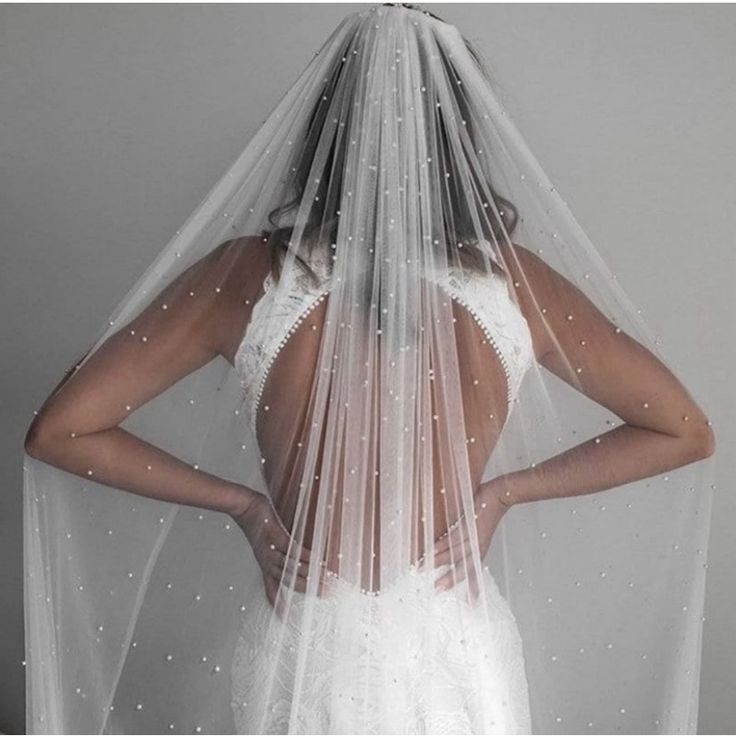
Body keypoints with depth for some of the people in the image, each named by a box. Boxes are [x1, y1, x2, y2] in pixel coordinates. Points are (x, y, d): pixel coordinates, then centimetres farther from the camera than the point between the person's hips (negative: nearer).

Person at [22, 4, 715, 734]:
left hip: (303, 655, 0)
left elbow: (60, 432, -13)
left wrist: (241, 502, -7)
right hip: (458, 652, 1)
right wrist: (505, 490, -5)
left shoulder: (249, 275, -18)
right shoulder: (512, 283, -15)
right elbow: (685, 432, -5)